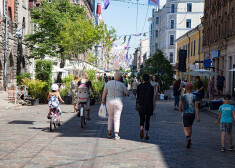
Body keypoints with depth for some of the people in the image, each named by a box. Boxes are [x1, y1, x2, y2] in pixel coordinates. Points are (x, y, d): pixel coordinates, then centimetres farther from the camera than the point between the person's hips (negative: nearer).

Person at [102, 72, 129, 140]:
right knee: (117, 118, 2)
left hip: (109, 102, 2)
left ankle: (109, 133, 19)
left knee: (110, 117, 19)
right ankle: (116, 135, -4)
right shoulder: (122, 84, -5)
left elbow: (104, 92, 2)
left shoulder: (108, 83, 0)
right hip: (118, 102, -2)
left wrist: (103, 100, 10)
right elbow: (127, 93, 0)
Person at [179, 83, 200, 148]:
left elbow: (180, 106, 0)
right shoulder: (194, 96, -5)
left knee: (185, 128, 0)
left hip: (185, 114, -2)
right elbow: (196, 107, -8)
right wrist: (198, 117, -7)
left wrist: (181, 110, 24)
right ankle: (189, 141, 27)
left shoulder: (183, 96, -5)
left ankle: (188, 137, -31)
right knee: (190, 126, 22)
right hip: (192, 113, 2)